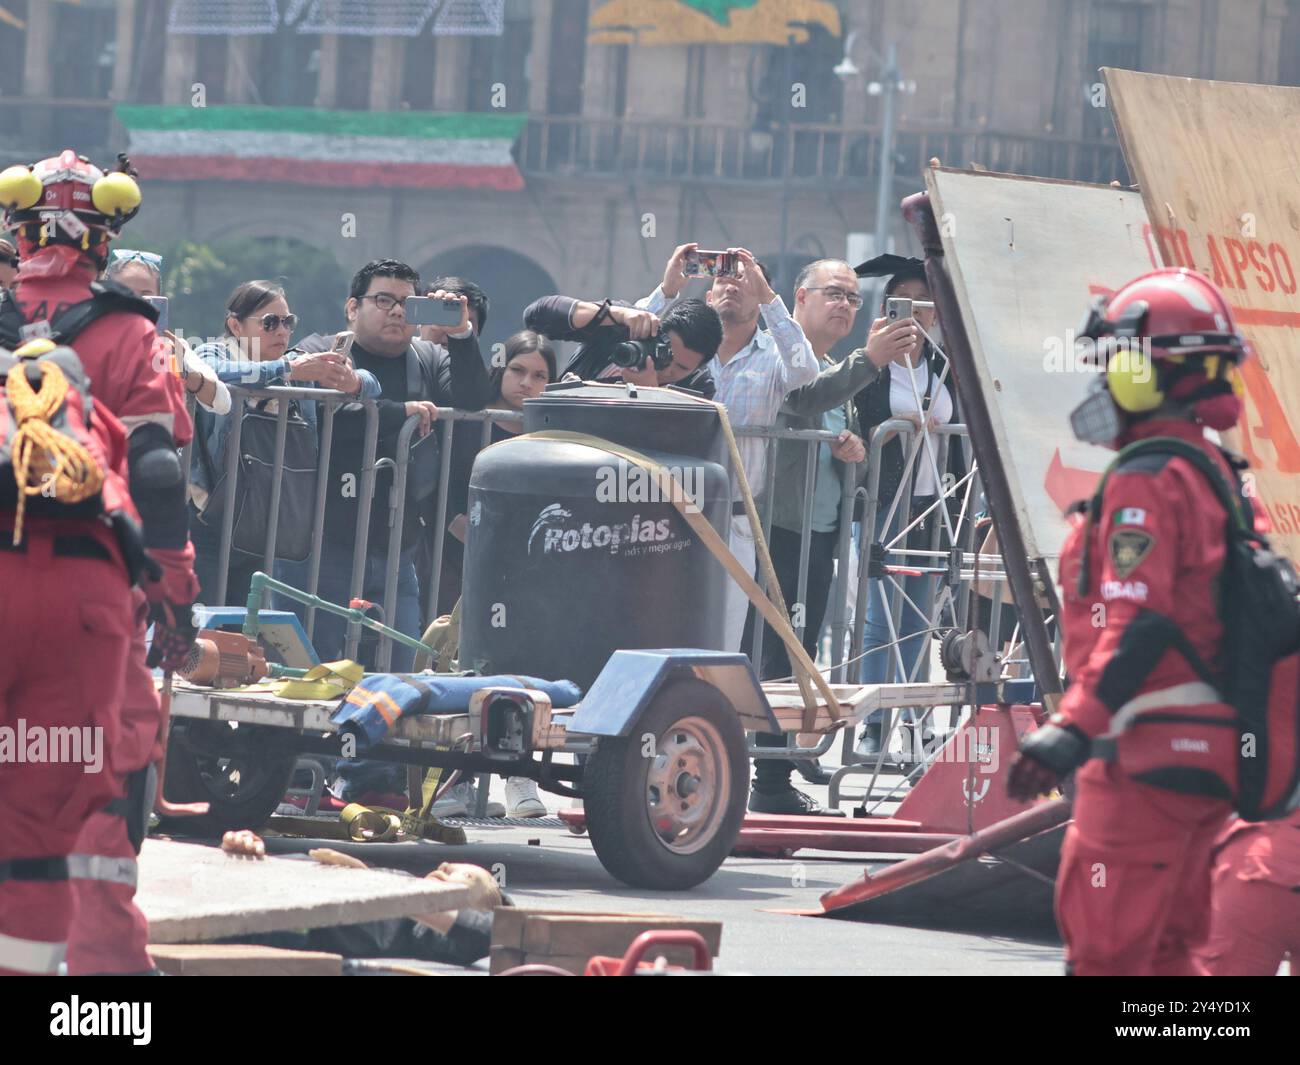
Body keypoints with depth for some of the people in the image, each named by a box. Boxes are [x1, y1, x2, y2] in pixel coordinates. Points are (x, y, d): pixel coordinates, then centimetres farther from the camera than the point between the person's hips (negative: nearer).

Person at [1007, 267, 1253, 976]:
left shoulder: (1148, 481, -14)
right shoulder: (1212, 472, 16)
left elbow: (1138, 626, -24)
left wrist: (1073, 726, -29)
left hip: (1151, 754, -10)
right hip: (1210, 753, 10)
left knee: (1104, 951, -7)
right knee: (1166, 952, 14)